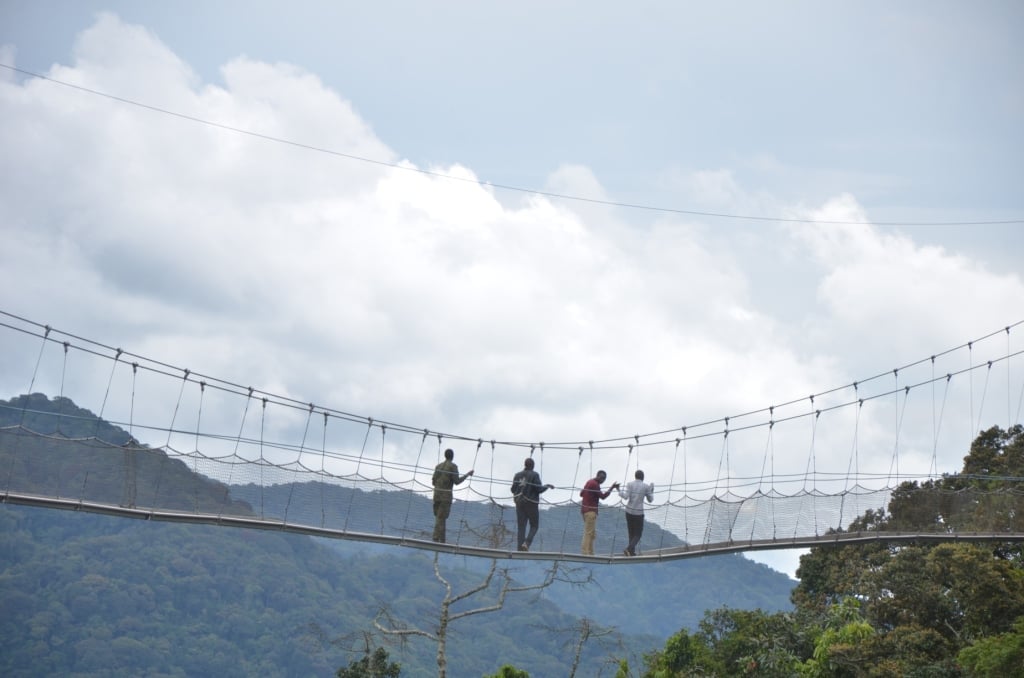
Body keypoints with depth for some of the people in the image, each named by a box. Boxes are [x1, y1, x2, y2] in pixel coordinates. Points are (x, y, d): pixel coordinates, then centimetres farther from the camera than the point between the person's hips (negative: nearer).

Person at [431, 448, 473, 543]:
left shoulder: (438, 466, 14)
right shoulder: (453, 466, -4)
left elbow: (433, 482, 15)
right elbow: (457, 481, -10)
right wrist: (468, 475, 0)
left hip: (436, 493, 6)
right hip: (446, 494, -6)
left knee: (438, 517, 11)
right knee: (441, 518, -8)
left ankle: (441, 540, 11)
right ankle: (436, 539, -14)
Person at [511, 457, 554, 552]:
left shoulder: (517, 475, 5)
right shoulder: (534, 475, -9)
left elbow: (513, 489, 7)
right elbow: (539, 489, -13)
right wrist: (548, 486, 4)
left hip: (519, 503, 4)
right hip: (531, 503, -4)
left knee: (521, 526, 6)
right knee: (534, 525, 7)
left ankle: (520, 547, -2)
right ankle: (526, 543, -15)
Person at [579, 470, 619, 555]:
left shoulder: (590, 482, 16)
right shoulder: (595, 484, -14)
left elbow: (581, 493, 21)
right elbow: (603, 496, -16)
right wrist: (612, 487, -15)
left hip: (585, 509, 10)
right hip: (590, 511, -10)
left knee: (591, 533, 12)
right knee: (589, 532, -11)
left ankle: (590, 553, 13)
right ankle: (586, 553, -15)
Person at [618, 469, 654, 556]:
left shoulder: (630, 484, -3)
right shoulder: (646, 486, -3)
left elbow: (626, 496, -14)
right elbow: (650, 500, 6)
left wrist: (620, 492, 6)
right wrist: (651, 490, 20)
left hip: (629, 511, 2)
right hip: (639, 513, -2)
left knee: (631, 533, 16)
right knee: (638, 535, 4)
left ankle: (632, 551, 15)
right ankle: (628, 548, -18)